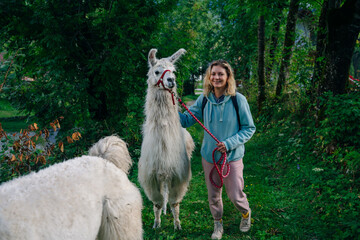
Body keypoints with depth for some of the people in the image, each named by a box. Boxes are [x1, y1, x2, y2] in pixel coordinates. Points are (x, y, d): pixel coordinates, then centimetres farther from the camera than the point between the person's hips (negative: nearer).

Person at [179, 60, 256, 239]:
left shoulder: (238, 100, -13)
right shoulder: (204, 99, -5)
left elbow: (249, 128, -7)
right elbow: (186, 120, 1)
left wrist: (229, 143, -19)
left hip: (232, 157, -3)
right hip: (209, 156, 3)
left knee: (235, 196, 5)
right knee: (213, 195, 16)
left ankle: (246, 214, 39)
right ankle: (217, 224, 41)